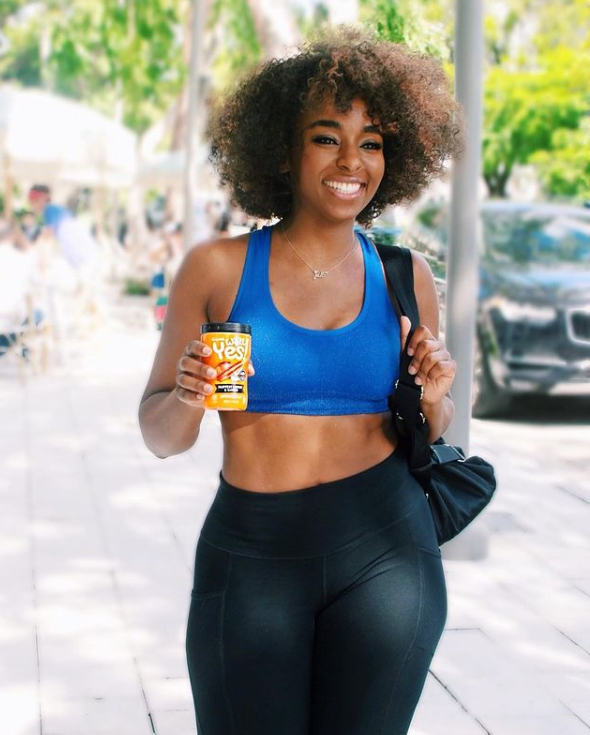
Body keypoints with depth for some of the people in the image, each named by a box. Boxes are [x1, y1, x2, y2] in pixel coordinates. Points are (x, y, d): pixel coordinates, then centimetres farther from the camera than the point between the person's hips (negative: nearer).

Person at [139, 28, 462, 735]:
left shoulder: (403, 277, 4)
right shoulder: (217, 268, -2)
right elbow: (160, 436, 4)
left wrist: (432, 399, -7)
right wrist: (188, 398, -17)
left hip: (384, 552, 2)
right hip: (250, 559, -1)